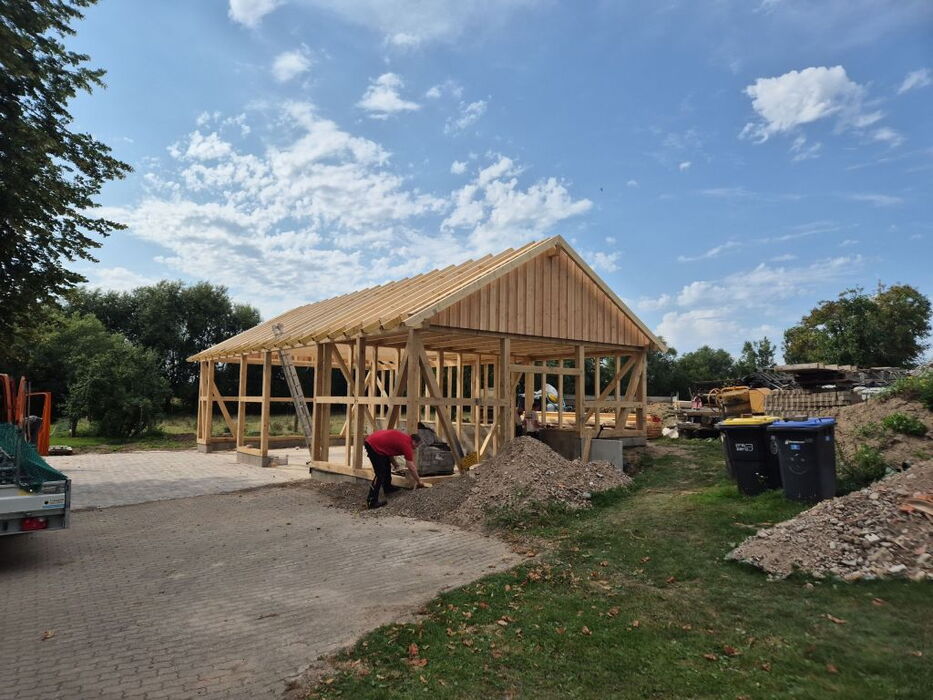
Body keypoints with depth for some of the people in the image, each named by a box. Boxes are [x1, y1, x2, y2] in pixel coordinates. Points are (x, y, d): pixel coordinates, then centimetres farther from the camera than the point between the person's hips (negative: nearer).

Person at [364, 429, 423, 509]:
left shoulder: (405, 438, 18)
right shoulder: (407, 445, -8)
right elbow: (411, 468, -5)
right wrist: (418, 481, 9)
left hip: (373, 440, 10)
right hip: (374, 445, -10)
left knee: (387, 464, 24)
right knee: (380, 474, -7)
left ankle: (387, 488, 39)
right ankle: (371, 501, -6)